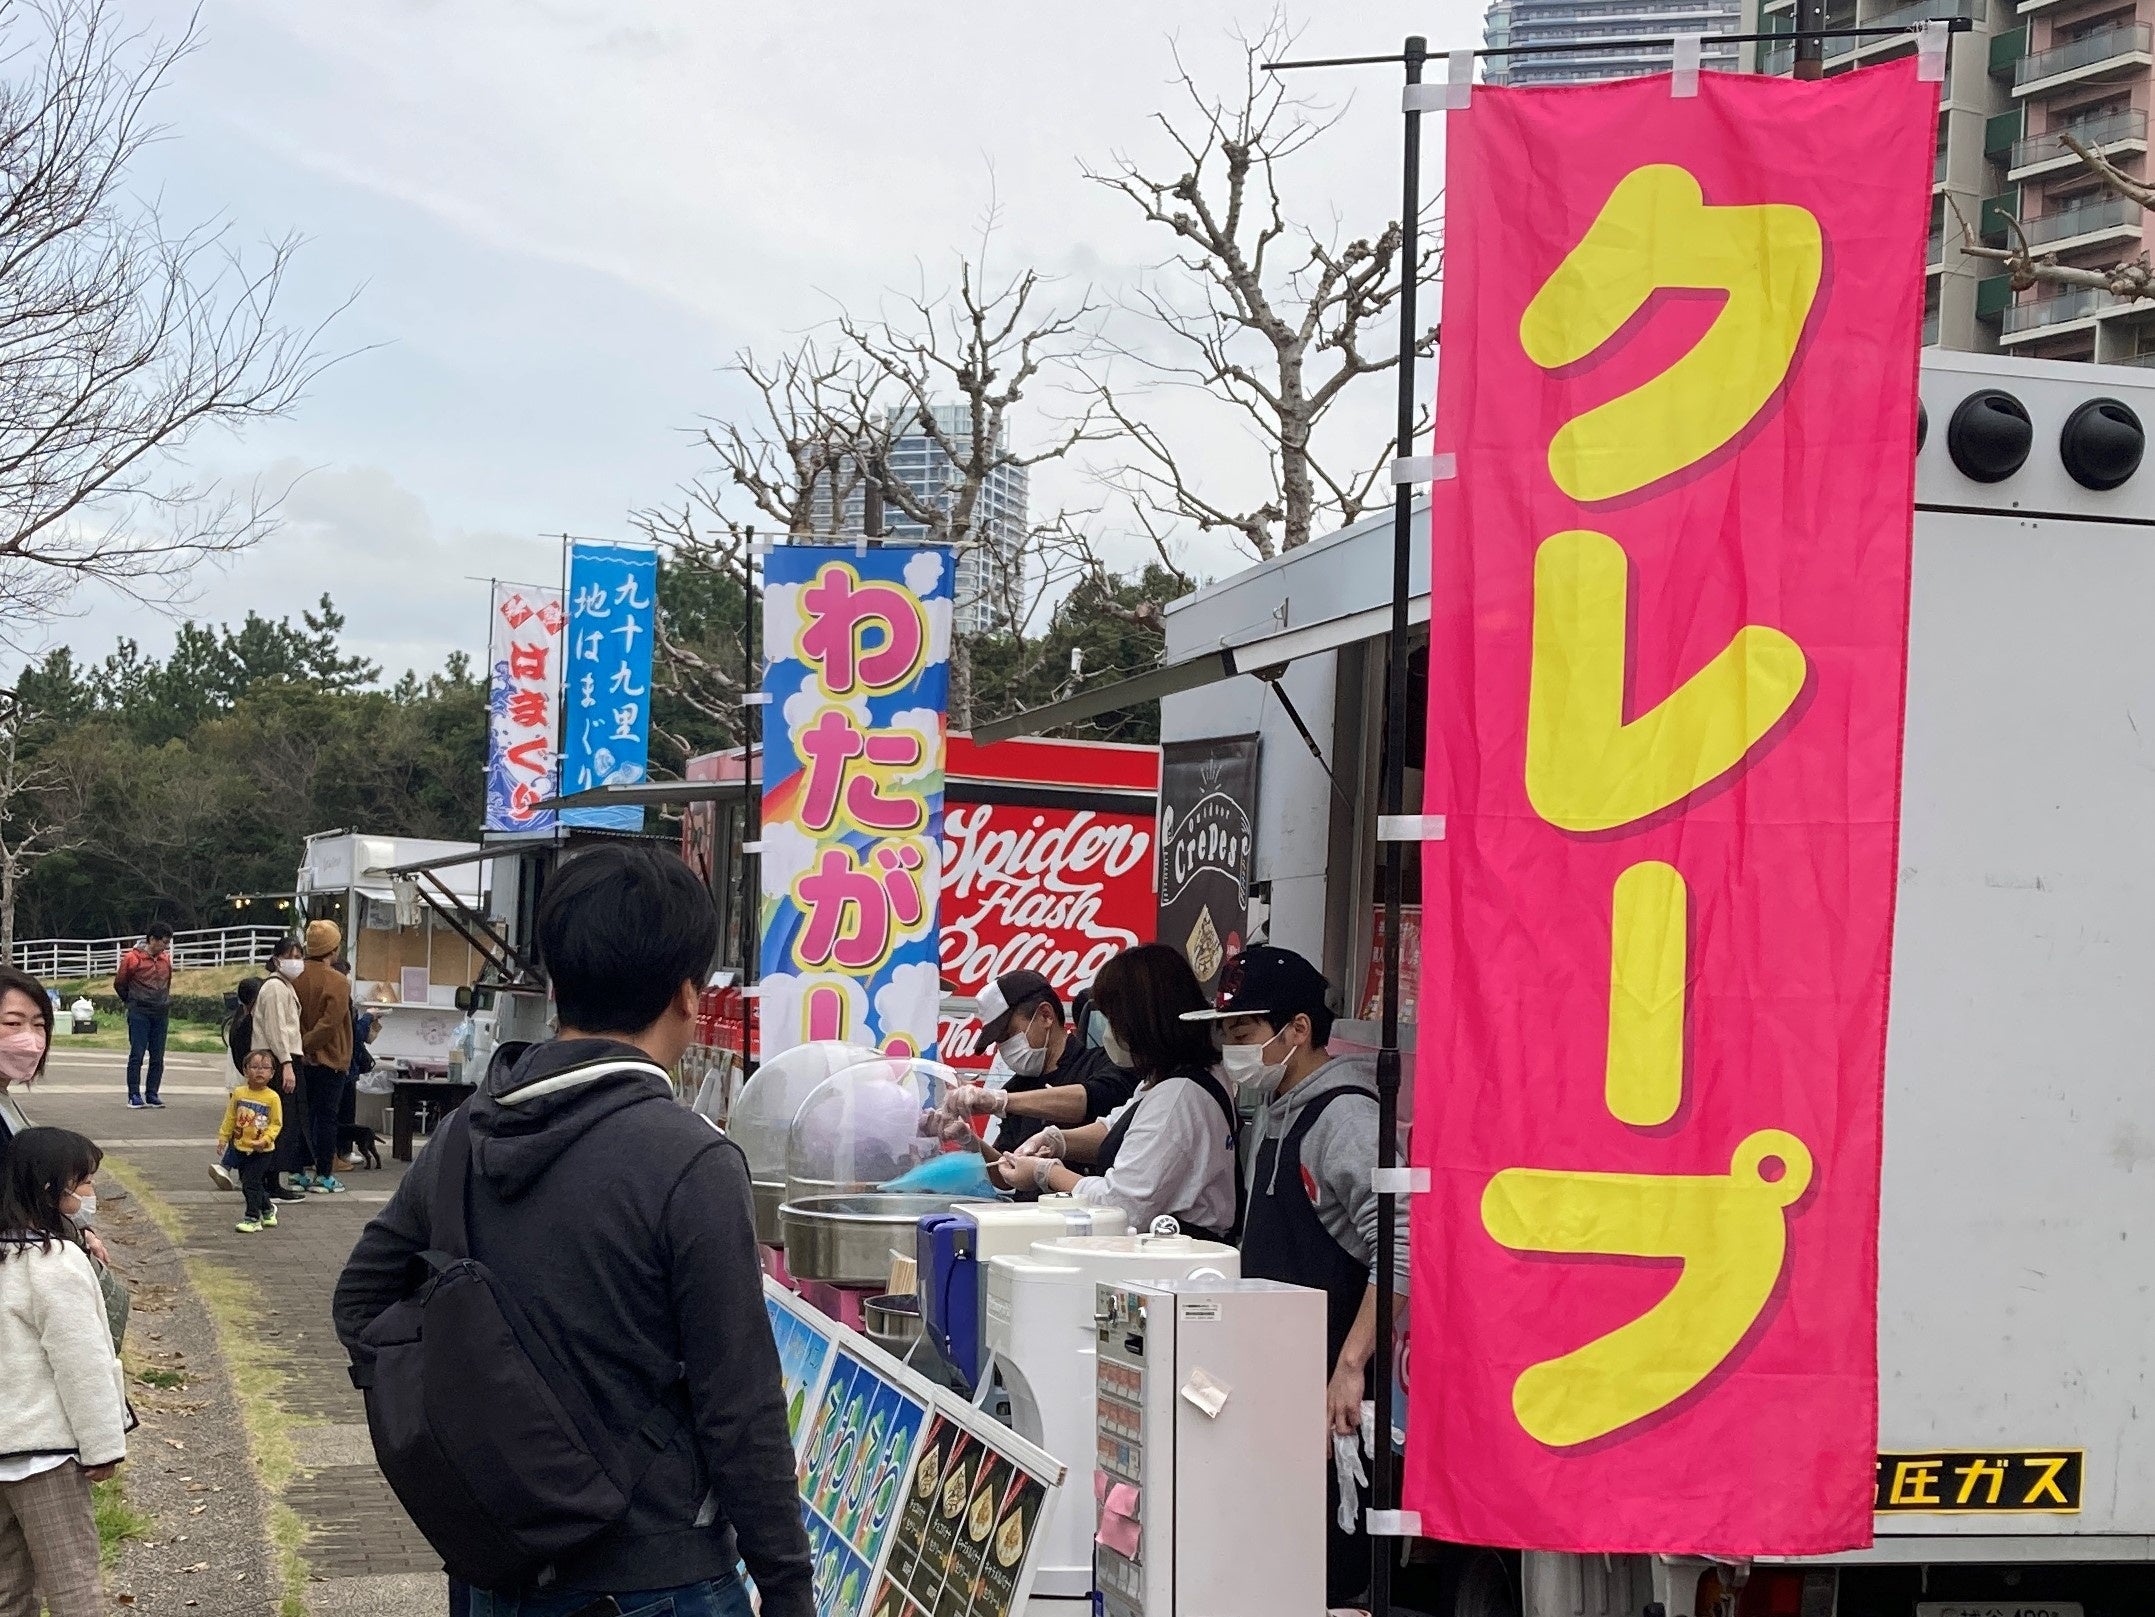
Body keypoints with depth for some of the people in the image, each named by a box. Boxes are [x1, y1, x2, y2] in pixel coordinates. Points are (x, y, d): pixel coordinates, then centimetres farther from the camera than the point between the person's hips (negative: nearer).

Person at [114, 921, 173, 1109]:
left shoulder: (166, 958, 7)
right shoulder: (132, 958, -7)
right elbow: (119, 984, 5)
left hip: (161, 1014, 5)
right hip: (139, 1014, -5)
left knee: (158, 1057, 4)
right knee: (137, 1055, -4)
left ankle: (152, 1094, 10)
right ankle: (134, 1095, -2)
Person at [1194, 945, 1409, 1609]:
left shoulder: (1344, 1118, -15)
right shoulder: (1274, 1111, 15)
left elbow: (1400, 1251, -25)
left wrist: (1351, 1367, -26)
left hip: (1328, 1386, -9)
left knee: (1331, 1568, -6)